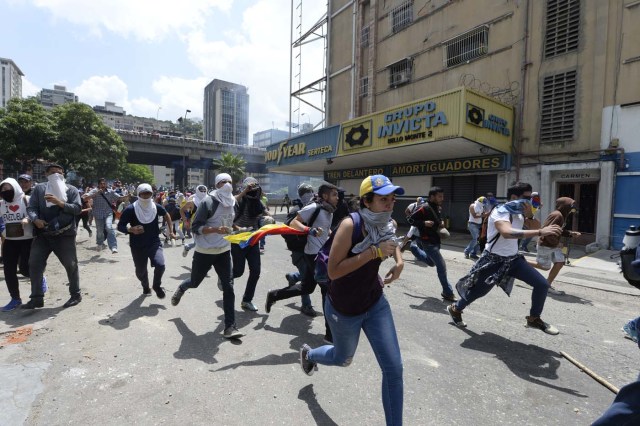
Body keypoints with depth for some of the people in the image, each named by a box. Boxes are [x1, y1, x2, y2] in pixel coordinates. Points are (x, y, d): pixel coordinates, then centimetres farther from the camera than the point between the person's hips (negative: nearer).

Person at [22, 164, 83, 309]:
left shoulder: (71, 189, 3)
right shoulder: (39, 188, 8)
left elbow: (78, 208, -8)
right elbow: (31, 207, 1)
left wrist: (60, 202, -21)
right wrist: (35, 219, -18)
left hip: (65, 234, -2)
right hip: (42, 234, 3)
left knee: (70, 265, 4)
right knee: (34, 264, 4)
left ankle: (75, 295, 19)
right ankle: (37, 298, 18)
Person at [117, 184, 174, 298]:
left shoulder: (156, 207, -7)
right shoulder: (130, 210, -14)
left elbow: (166, 215, 14)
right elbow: (120, 226, -7)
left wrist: (171, 231, 11)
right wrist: (131, 230, -27)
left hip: (154, 243, 0)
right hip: (137, 247, 0)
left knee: (160, 265, -21)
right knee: (140, 271, 12)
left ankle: (157, 286, 10)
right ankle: (146, 287, 47)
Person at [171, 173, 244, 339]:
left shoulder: (232, 203, 4)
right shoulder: (208, 202, -16)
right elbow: (195, 227, -18)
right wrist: (216, 229, -31)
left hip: (224, 251, 4)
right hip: (205, 252, -4)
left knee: (228, 287, -3)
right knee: (194, 282, 18)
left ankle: (230, 327, 4)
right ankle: (181, 289, 55)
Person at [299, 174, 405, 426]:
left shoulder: (388, 224, -7)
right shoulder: (350, 225, -28)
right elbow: (333, 271, -29)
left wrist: (399, 261, -3)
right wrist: (373, 252, -33)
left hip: (376, 304, 5)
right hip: (344, 308, -4)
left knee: (394, 368, 1)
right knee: (344, 359, 22)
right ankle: (308, 353, 56)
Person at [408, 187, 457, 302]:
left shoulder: (437, 208, 8)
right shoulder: (424, 208, -19)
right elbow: (411, 219, -17)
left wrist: (441, 223, 2)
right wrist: (424, 223, -28)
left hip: (435, 240, 9)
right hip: (428, 241, -9)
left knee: (431, 262, 25)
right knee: (441, 266, -7)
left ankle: (414, 247, 39)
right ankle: (448, 292, 6)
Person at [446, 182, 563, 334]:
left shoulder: (519, 213, 2)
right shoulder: (500, 212, -25)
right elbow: (507, 233, -44)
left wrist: (529, 215, -12)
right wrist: (540, 232, -48)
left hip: (513, 259, 7)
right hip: (494, 260, -7)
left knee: (542, 284, 0)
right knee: (477, 291, 6)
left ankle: (534, 319, 22)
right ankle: (455, 309, 32)